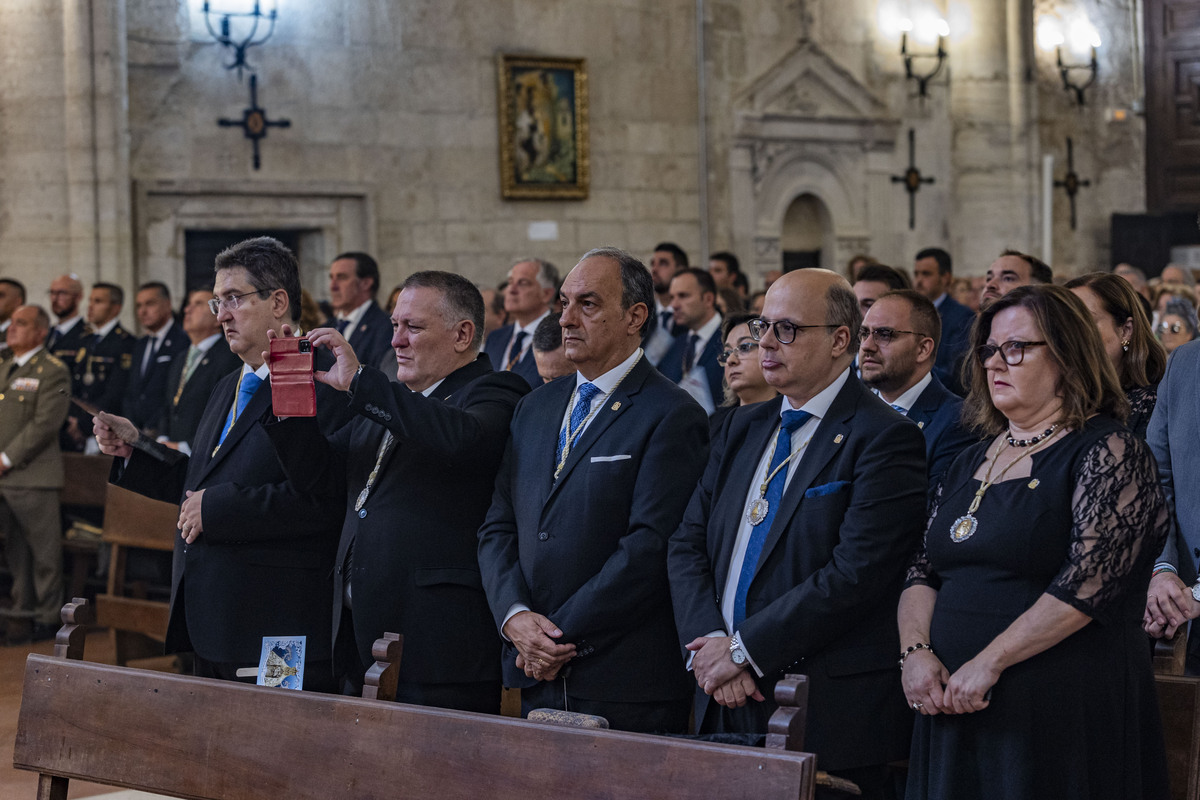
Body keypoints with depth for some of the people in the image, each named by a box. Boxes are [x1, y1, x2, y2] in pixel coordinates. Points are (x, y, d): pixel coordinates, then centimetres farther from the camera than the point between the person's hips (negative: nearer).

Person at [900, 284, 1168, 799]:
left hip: (1062, 713, -6)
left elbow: (1089, 581, -18)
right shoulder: (973, 462, 16)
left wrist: (989, 663, -20)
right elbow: (922, 571, 12)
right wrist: (916, 650, -7)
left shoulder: (1109, 452, -7)